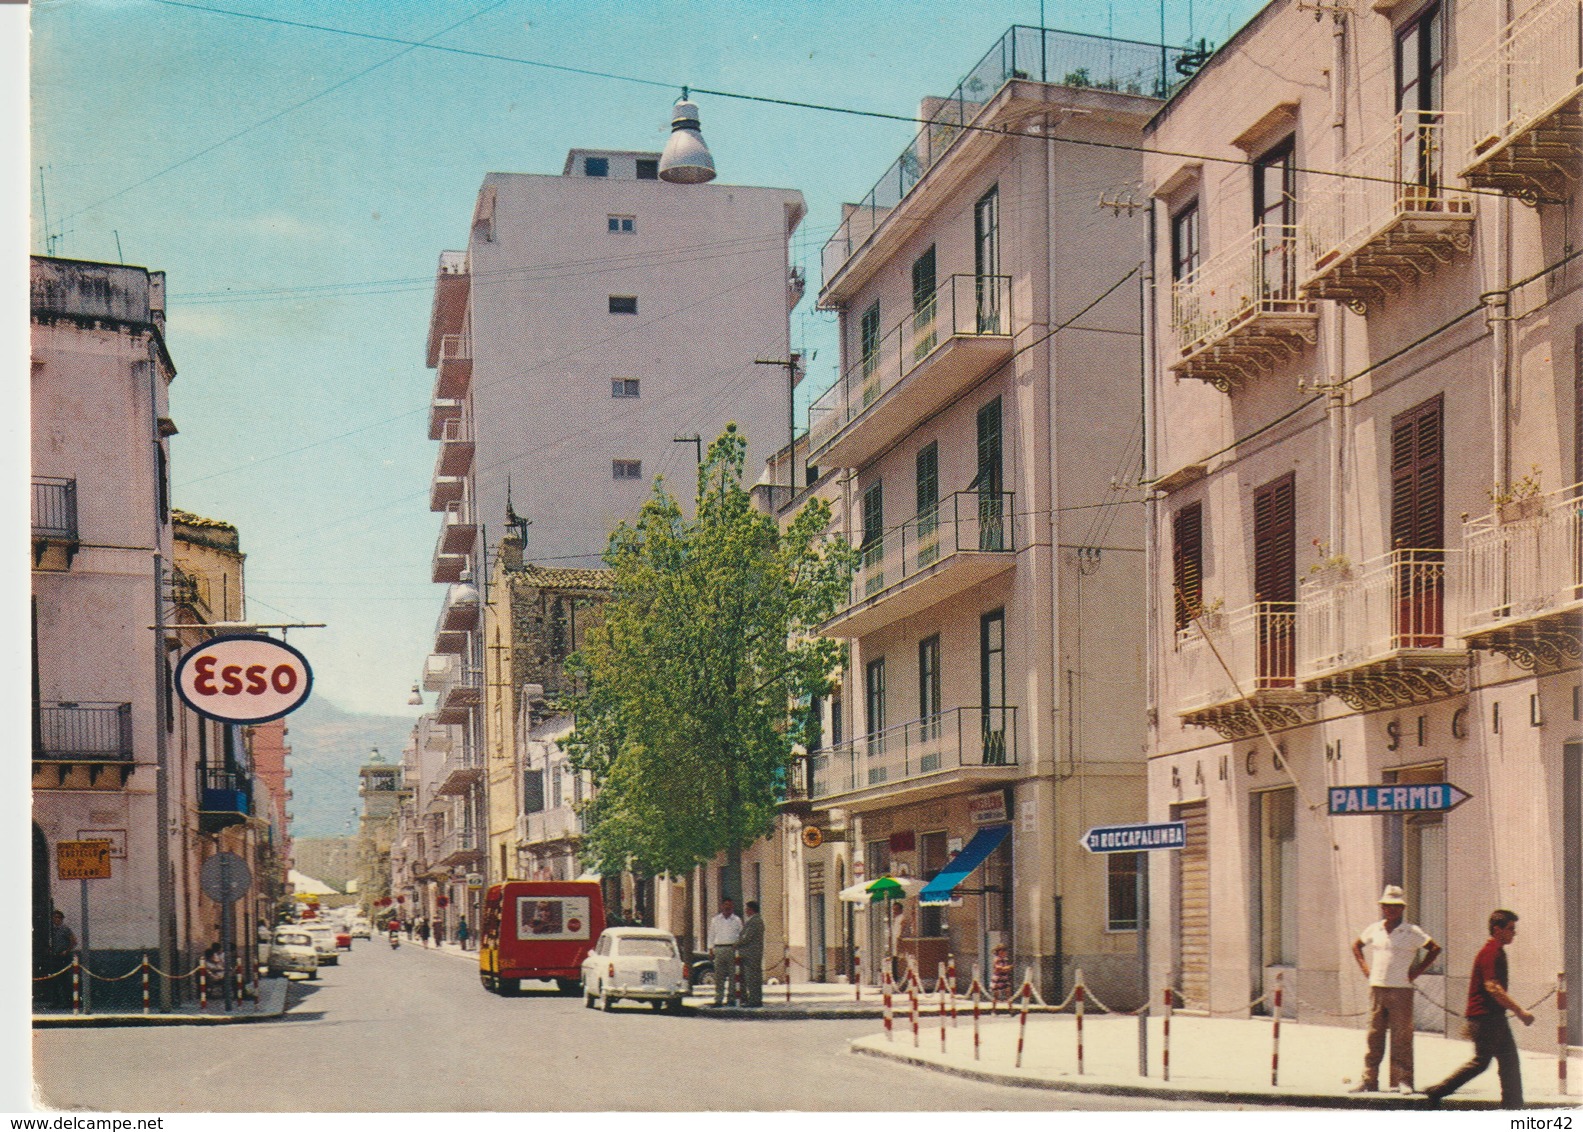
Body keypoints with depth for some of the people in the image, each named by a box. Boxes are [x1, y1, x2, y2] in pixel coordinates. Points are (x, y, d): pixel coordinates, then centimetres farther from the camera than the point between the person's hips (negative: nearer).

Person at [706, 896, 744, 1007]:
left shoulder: (737, 920, 9)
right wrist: (711, 950, 6)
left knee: (732, 975, -1)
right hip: (719, 949, 1)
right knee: (719, 976, -2)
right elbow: (711, 935, 13)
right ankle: (718, 999, -1)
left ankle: (732, 999, 5)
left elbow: (741, 935, 11)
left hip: (732, 949, -1)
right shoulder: (715, 920, 12)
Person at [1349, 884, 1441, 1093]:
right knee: (1374, 1035, 5)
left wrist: (1416, 971, -4)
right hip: (1376, 988, 4)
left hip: (1401, 990, -4)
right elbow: (1356, 945, 24)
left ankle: (1402, 1080, 1)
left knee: (1401, 1037, -3)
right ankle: (1369, 1080, 8)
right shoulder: (1374, 929, 9)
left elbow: (1435, 949, -1)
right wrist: (1365, 968, 12)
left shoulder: (1412, 932, -2)